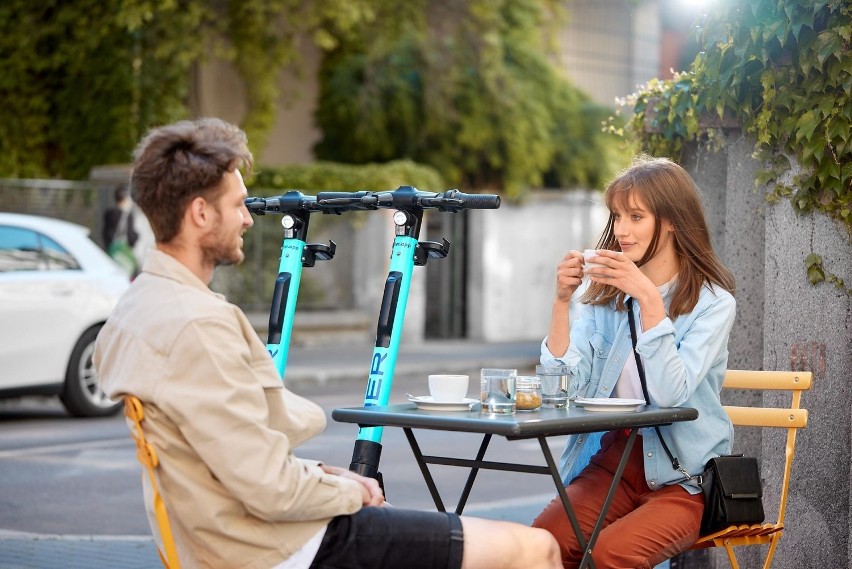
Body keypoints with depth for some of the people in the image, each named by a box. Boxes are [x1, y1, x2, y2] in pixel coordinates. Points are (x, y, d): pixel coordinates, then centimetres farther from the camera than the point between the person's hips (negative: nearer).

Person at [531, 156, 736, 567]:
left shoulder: (712, 302, -6)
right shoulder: (603, 294, 7)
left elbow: (671, 394, -21)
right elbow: (566, 384, -5)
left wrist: (650, 299, -25)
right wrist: (562, 301, -14)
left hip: (682, 477, -3)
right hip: (611, 461, 4)